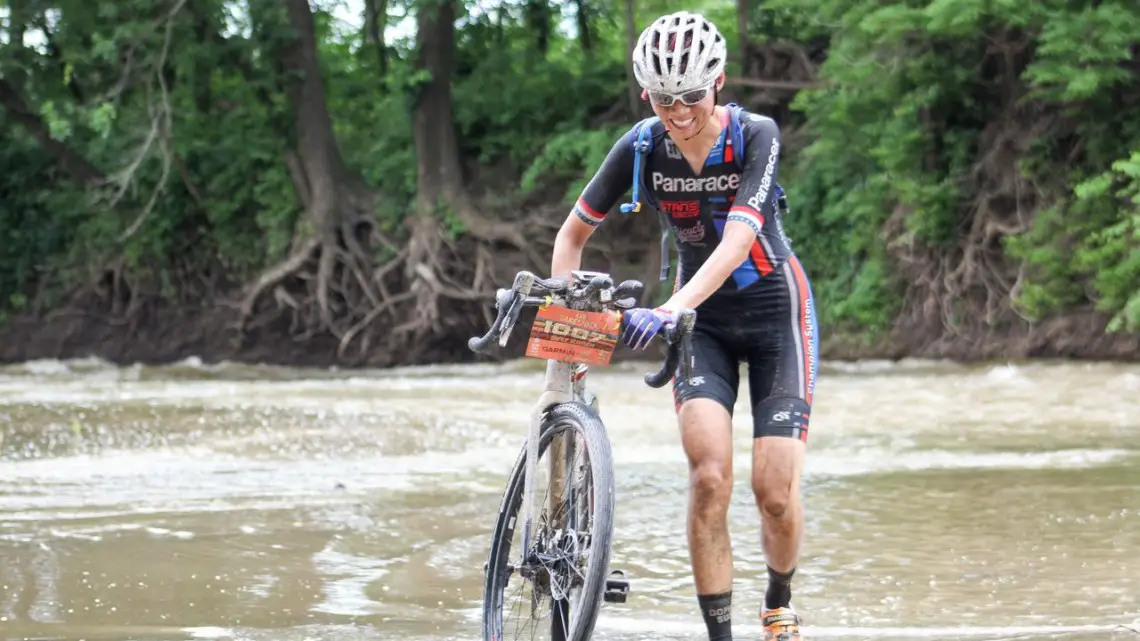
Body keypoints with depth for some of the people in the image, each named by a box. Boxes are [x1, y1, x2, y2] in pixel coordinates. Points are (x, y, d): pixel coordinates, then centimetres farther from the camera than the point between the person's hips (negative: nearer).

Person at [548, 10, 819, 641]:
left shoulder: (755, 135, -21)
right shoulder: (640, 148, -13)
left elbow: (737, 242, -33)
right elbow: (573, 233, -1)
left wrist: (670, 310, -46)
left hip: (774, 310, -2)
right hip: (703, 322, 2)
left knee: (775, 492, -10)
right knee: (709, 477, -19)